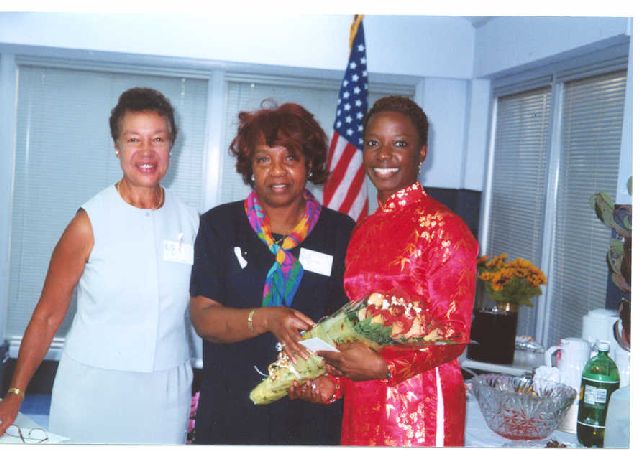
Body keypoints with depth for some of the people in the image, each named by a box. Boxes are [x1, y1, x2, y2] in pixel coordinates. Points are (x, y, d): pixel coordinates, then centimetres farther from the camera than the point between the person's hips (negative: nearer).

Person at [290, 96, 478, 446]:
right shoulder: (363, 230, 8)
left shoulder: (443, 227, -11)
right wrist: (333, 381, 0)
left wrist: (383, 366, -23)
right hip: (361, 404, 6)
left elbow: (454, 333, -12)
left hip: (418, 407, -6)